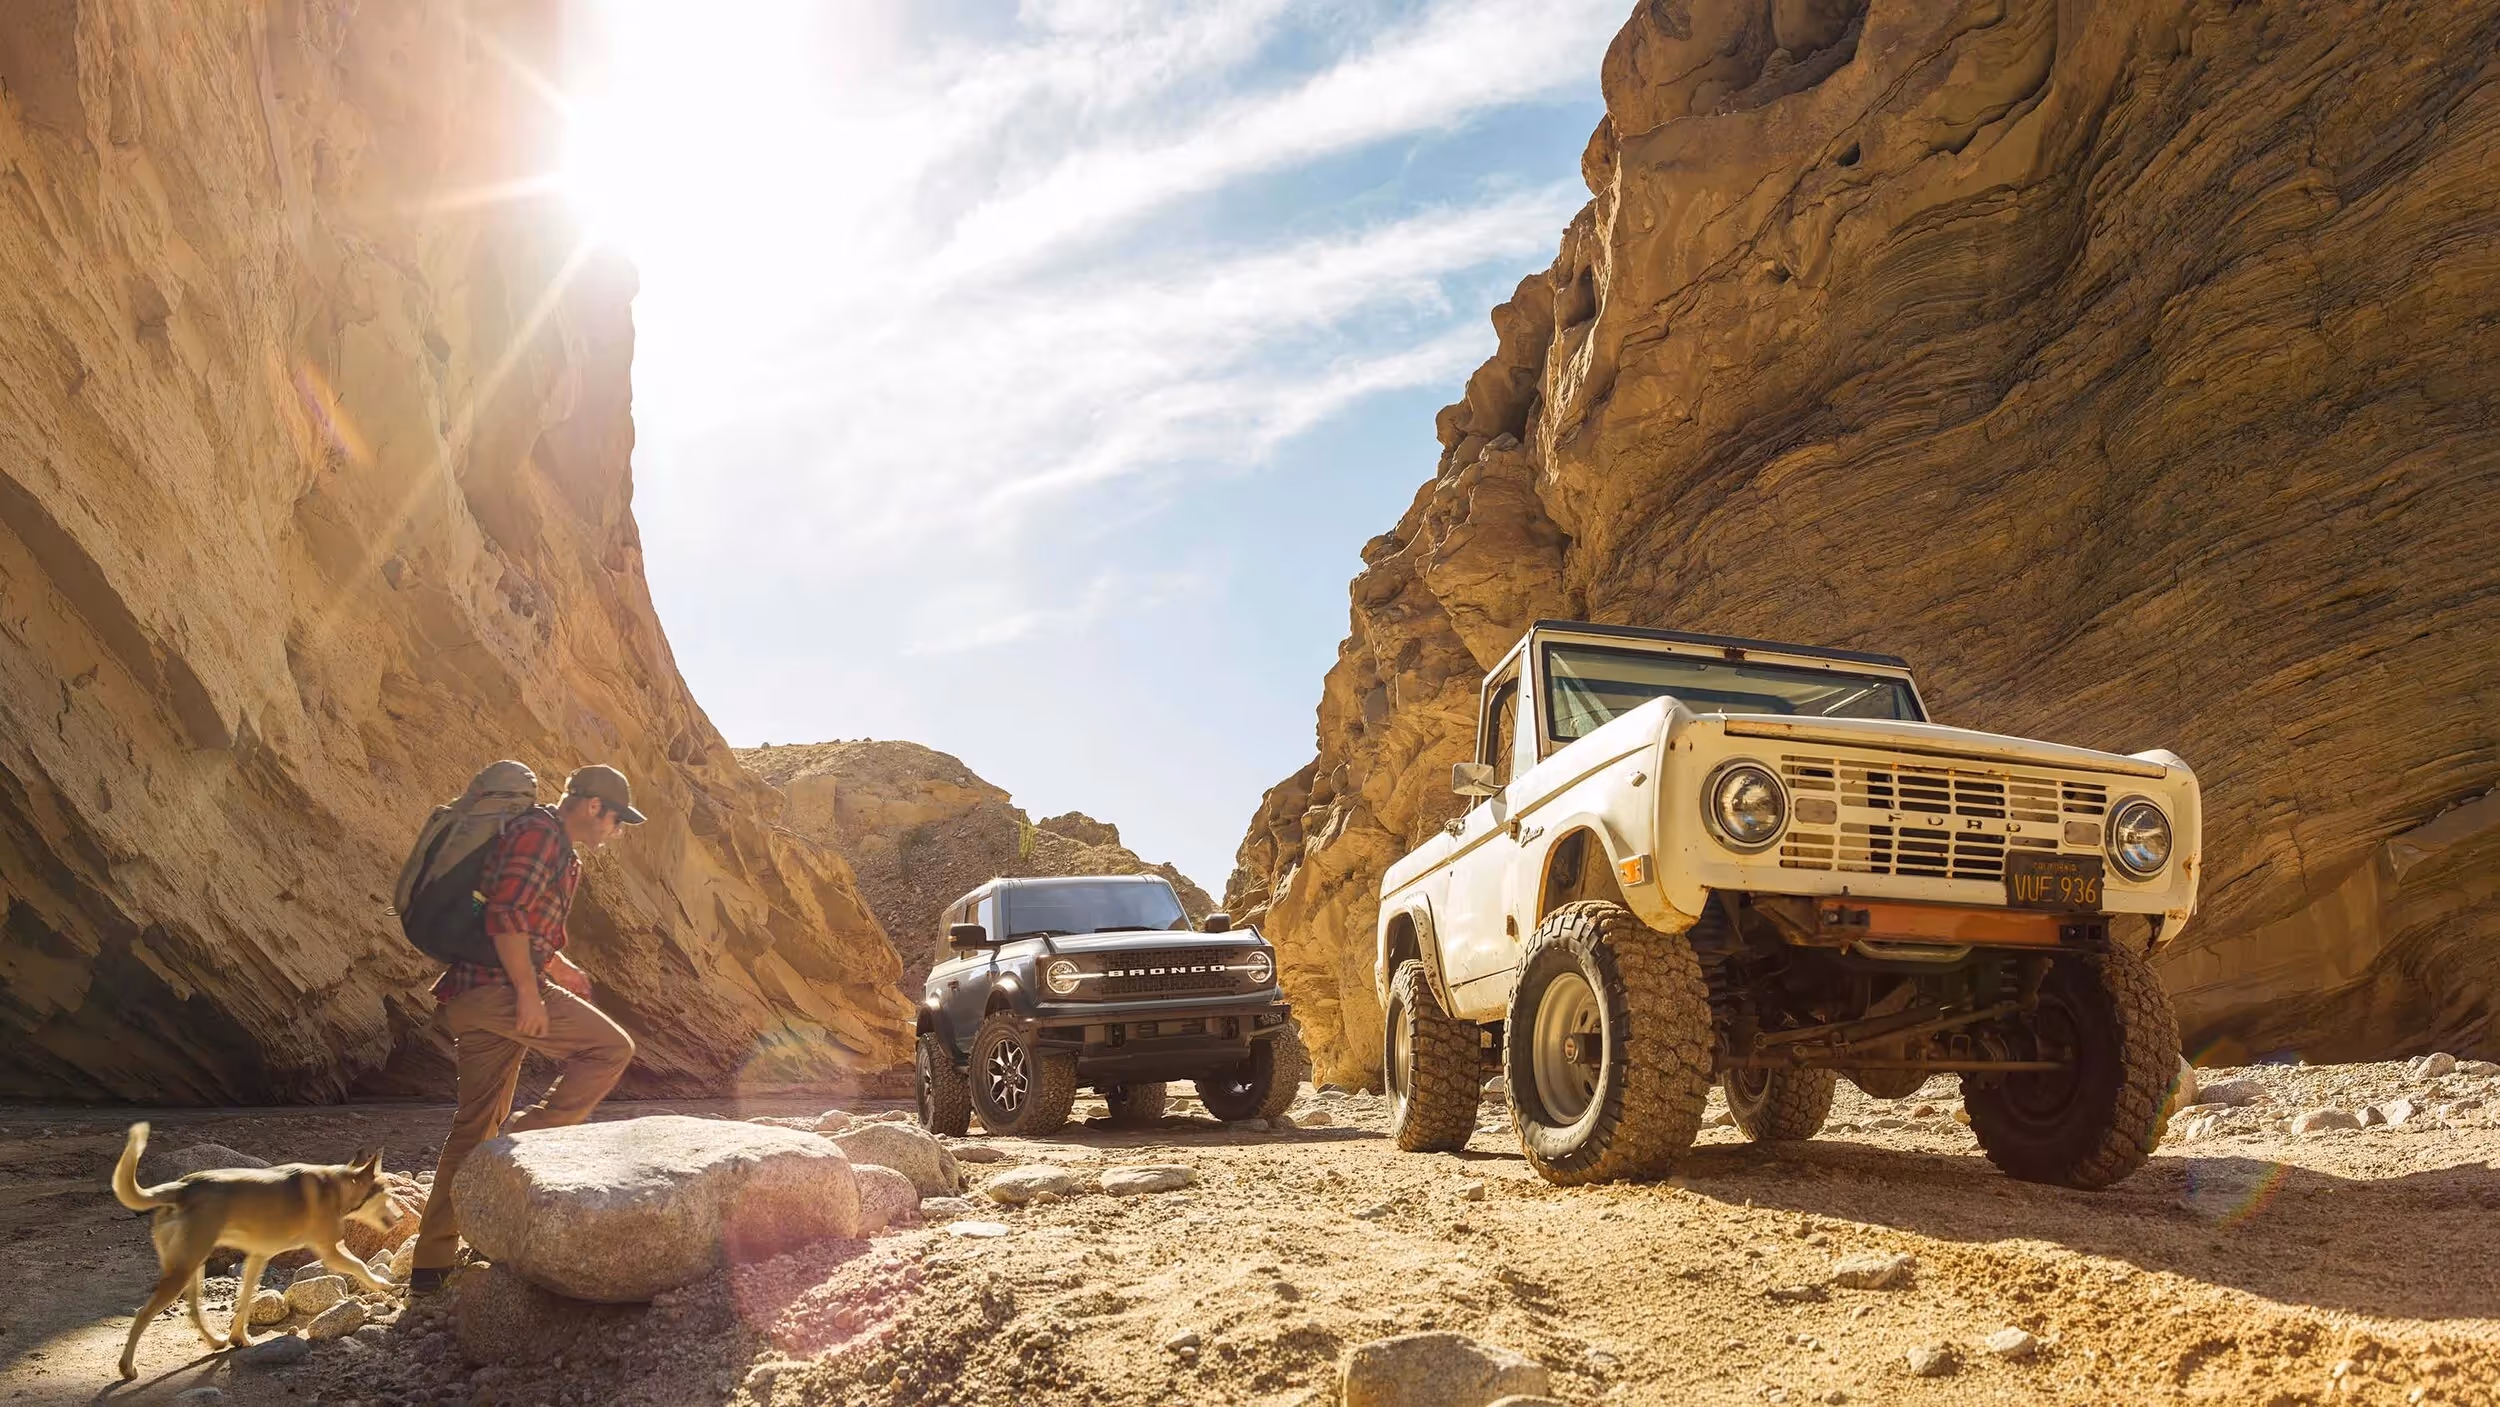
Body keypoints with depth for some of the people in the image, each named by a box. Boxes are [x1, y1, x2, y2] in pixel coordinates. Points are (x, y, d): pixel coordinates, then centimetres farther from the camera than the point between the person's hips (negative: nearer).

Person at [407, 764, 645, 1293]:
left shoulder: (559, 849, 24)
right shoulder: (540, 833, -8)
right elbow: (506, 914, -20)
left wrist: (561, 969, 29)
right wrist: (529, 991, -20)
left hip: (472, 996, 10)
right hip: (497, 987, -10)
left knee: (476, 1125, 12)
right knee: (611, 1049, -8)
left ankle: (431, 1261, 15)